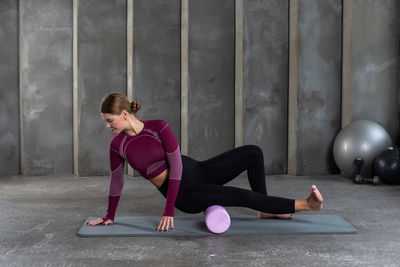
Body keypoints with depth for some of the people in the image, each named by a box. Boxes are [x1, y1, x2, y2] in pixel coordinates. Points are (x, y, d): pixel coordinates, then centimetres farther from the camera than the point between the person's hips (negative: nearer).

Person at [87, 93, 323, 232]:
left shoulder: (159, 127, -13)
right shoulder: (117, 145, -7)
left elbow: (176, 166, -15)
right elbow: (116, 180, 6)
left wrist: (169, 210, -18)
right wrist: (109, 216, 14)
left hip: (194, 171, 2)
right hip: (183, 193, -2)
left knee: (253, 152, -10)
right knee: (242, 196, -19)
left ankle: (267, 210, 7)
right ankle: (304, 204, -5)